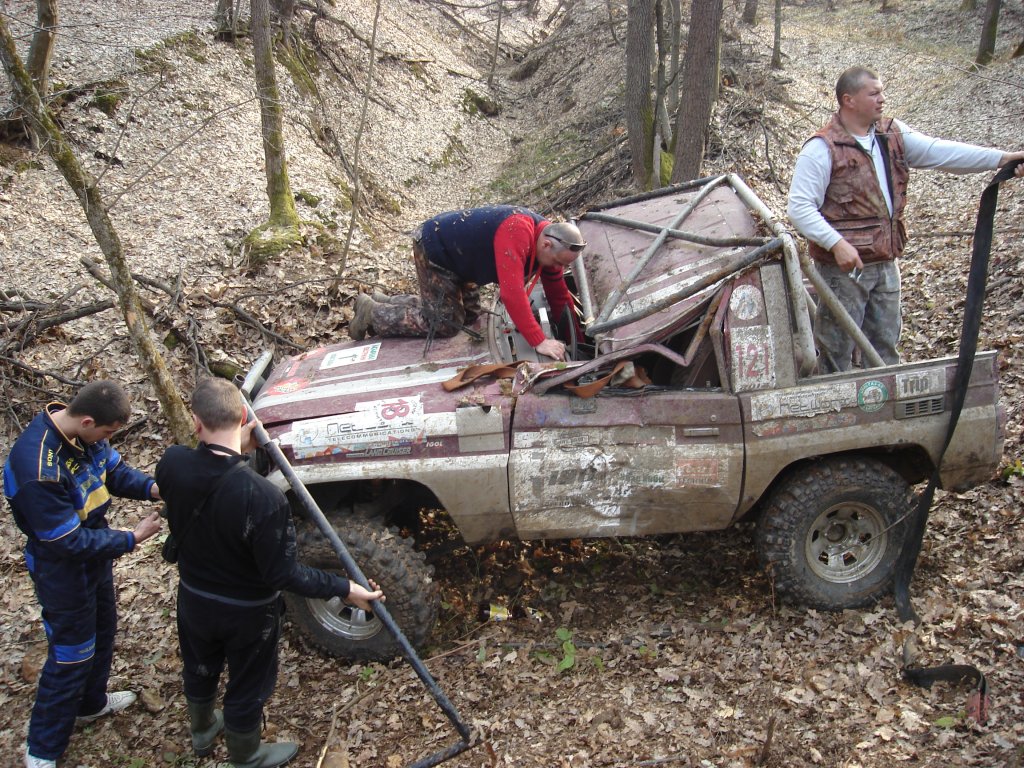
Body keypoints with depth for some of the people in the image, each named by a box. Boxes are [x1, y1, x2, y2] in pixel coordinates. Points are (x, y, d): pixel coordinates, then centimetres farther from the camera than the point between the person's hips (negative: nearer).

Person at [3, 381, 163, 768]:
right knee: (71, 655, 8)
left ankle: (91, 703, 53)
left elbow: (114, 469, 4)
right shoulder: (38, 468, -38)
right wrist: (131, 539, -21)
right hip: (63, 571, -8)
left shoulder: (81, 429, -14)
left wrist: (152, 486, -14)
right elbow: (70, 542, -30)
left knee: (101, 631, 27)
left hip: (95, 553, 8)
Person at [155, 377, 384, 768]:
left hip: (194, 597, 5)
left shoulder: (171, 464, -25)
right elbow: (282, 574, -29)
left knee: (199, 669, 32)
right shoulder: (263, 497, -38)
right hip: (247, 611, -4)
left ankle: (202, 731, 60)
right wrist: (344, 588, -21)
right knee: (246, 687, 23)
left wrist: (232, 449, -2)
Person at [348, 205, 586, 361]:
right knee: (445, 324, -7)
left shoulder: (548, 236, -8)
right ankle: (372, 312, 8)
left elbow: (560, 295, 2)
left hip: (456, 250, 9)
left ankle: (386, 303, 22)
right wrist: (539, 341, -40)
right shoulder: (516, 233, -38)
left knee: (469, 314, 15)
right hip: (433, 247, -9)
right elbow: (512, 293, -44)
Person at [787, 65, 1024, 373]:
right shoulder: (822, 148, -14)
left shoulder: (892, 134, 8)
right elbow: (799, 207, -18)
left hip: (886, 263, 7)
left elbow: (939, 152, 1)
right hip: (844, 265, -7)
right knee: (837, 345, 4)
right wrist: (836, 244, -28)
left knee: (885, 343, 18)